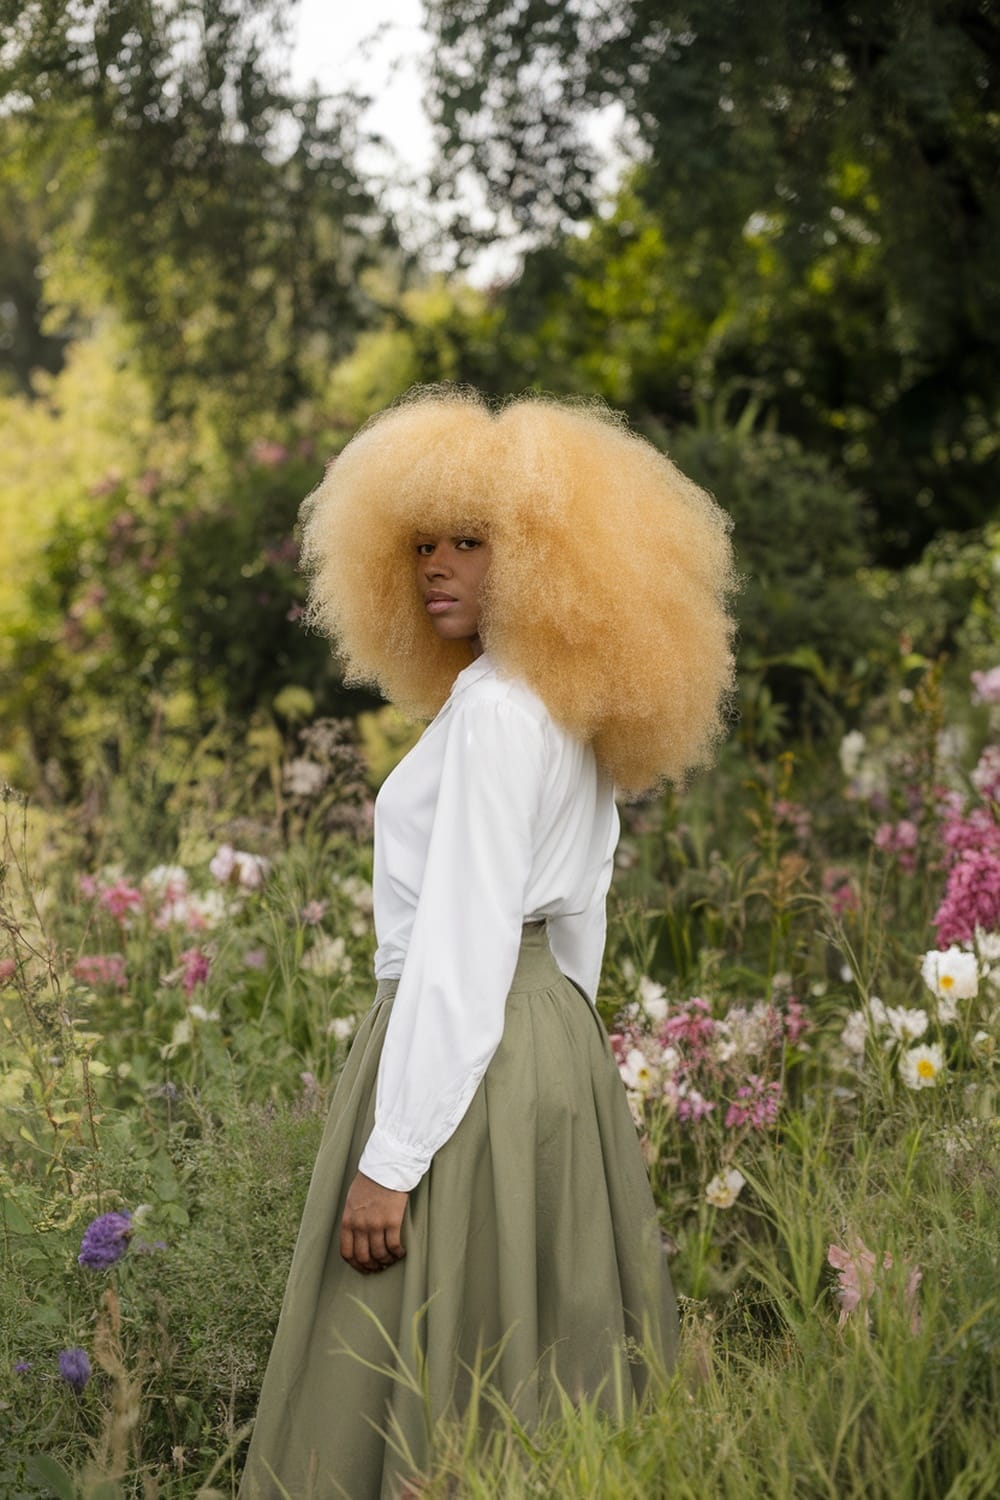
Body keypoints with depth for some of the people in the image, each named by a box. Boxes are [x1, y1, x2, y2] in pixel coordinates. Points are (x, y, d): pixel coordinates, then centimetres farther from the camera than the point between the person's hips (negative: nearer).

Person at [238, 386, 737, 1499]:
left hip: (467, 1051, -10)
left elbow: (463, 939, -20)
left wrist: (391, 1155, -19)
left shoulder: (494, 709, -15)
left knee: (421, 1397, -5)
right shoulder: (576, 716, 14)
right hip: (556, 1036, 10)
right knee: (549, 1379, 12)